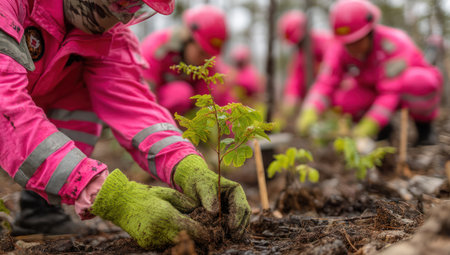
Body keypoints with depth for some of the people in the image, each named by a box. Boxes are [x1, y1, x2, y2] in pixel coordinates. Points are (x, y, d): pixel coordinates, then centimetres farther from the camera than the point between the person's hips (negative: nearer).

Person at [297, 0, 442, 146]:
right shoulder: (339, 49, -19)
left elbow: (391, 92, -39)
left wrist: (368, 127, -49)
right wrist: (309, 114, -45)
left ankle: (423, 125, -8)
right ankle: (384, 128, 3)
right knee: (342, 100, -26)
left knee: (417, 82, -40)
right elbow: (326, 84, -27)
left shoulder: (393, 44, -33)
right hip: (375, 92, 4)